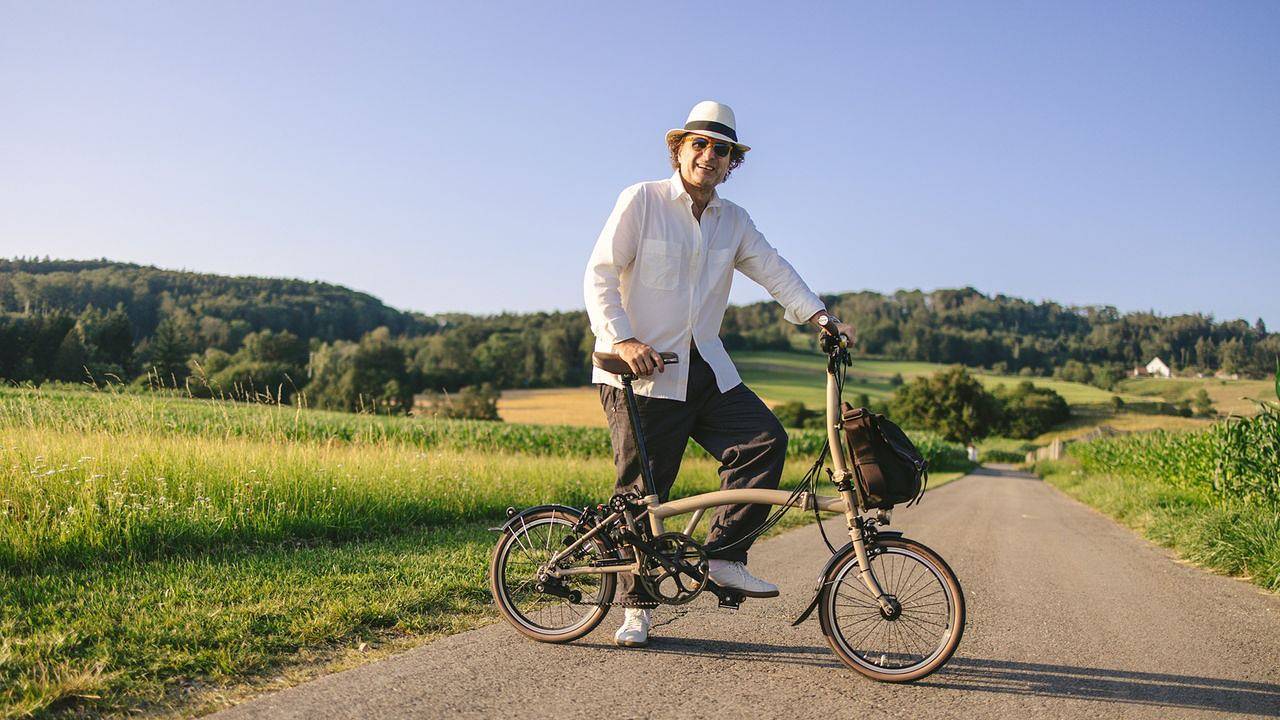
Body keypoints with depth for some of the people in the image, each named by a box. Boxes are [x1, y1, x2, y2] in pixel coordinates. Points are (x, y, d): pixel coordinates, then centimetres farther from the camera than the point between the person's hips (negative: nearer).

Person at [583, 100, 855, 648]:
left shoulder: (734, 221, 12)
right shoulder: (641, 201, -3)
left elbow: (774, 271, 4)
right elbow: (600, 274, -9)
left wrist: (821, 318, -11)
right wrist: (623, 339, -21)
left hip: (705, 370, 5)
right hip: (641, 373, -5)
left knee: (765, 439, -13)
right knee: (642, 489, -1)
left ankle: (723, 556, -1)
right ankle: (635, 607, 12)